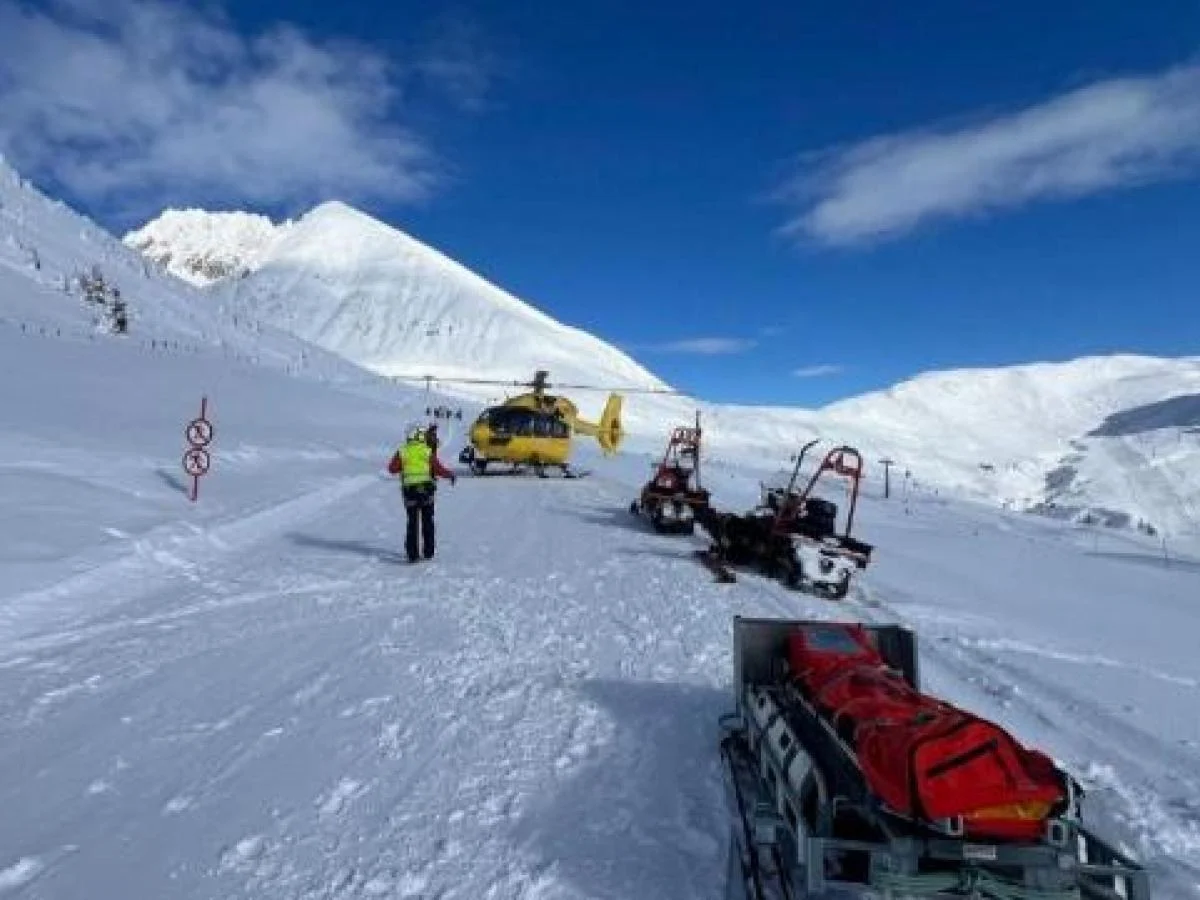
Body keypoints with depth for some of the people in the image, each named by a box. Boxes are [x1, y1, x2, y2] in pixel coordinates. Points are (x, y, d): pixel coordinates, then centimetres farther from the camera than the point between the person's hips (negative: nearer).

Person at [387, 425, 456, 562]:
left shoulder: (402, 452, 3)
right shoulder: (428, 451, -1)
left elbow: (392, 469, 1)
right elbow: (438, 469, -4)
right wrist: (450, 475, 12)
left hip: (409, 490, 1)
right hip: (426, 489, -1)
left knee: (412, 522, 7)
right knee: (428, 521, 11)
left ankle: (412, 553, 2)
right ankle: (428, 552, 16)